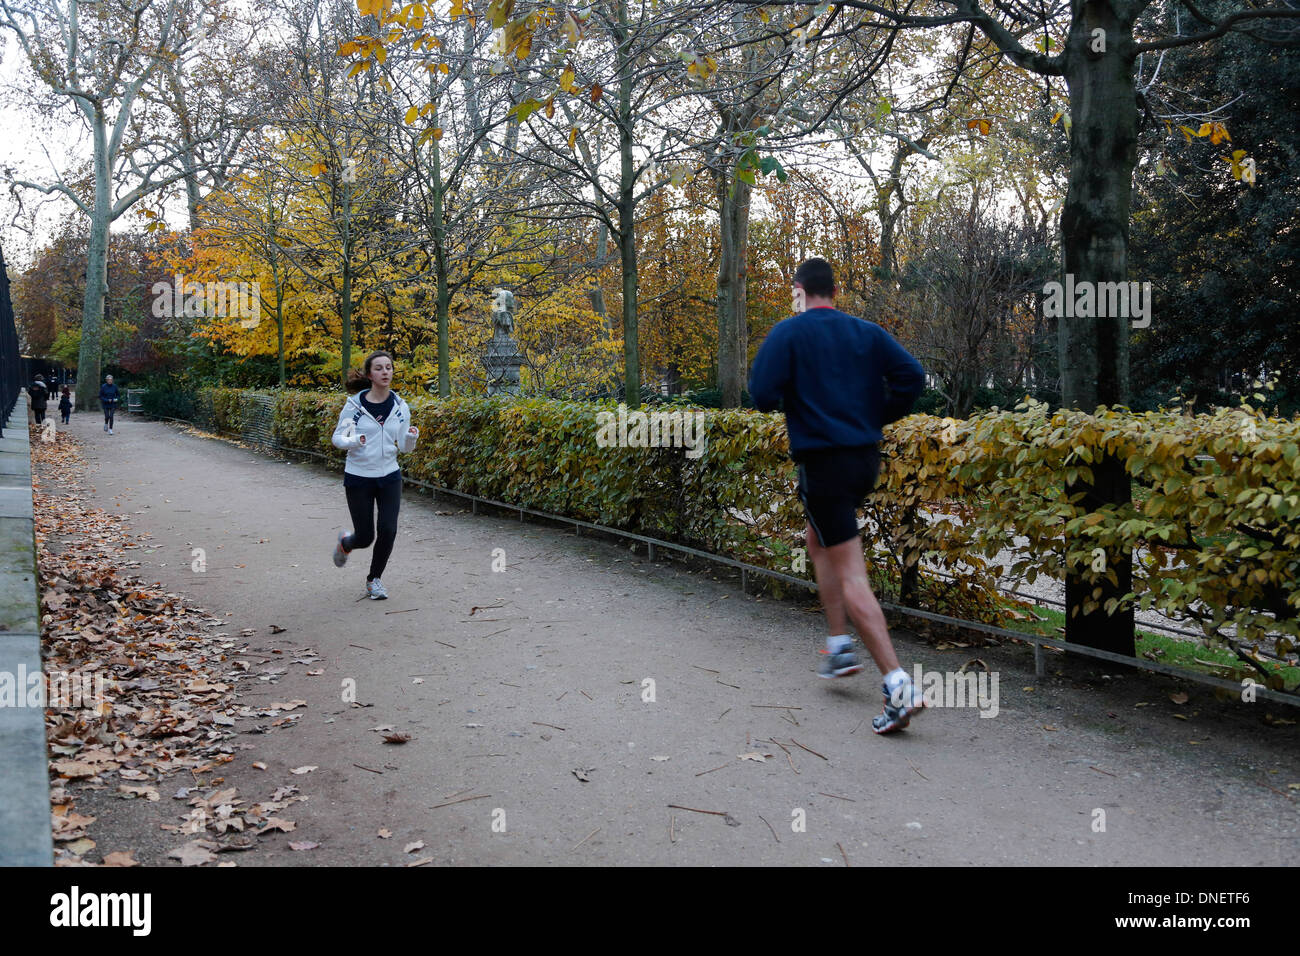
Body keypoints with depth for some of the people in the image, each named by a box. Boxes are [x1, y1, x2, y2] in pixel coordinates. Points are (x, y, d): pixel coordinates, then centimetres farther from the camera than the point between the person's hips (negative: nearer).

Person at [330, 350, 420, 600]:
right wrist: (352, 441, -24)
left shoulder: (400, 406, 0)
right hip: (358, 477, -2)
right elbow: (337, 437, -2)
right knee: (365, 537, 2)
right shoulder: (354, 404, -9)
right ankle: (345, 543, 41)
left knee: (388, 531, -7)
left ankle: (374, 579, 17)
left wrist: (412, 437, -18)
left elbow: (404, 448, 5)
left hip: (389, 476, 2)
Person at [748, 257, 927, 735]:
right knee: (818, 540, 27)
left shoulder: (788, 332, -5)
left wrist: (785, 398, 9)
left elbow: (762, 395, -13)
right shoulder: (867, 332, 9)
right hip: (866, 458, 7)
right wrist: (876, 416, 11)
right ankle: (839, 645, 26)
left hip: (823, 461, -7)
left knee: (850, 574, -6)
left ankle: (898, 685, -11)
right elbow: (912, 376, 0)